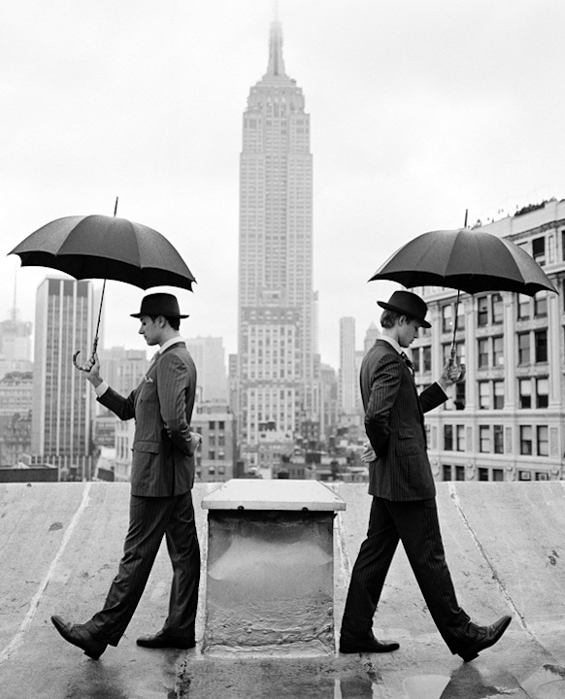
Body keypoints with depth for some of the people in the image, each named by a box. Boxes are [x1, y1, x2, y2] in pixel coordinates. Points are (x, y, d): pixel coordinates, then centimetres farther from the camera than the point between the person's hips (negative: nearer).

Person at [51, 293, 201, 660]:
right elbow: (128, 409, 18)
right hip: (176, 476, 10)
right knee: (184, 551, 12)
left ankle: (101, 632, 9)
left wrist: (189, 441, -10)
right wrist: (97, 382, 7)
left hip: (157, 473, -10)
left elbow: (174, 422, -30)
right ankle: (182, 629, 21)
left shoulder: (170, 361, -17)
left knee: (138, 554, -2)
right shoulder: (177, 358, 16)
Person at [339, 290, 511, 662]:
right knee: (429, 557, 1)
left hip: (386, 478, 10)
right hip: (407, 476, -10)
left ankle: (356, 633, 19)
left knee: (375, 553, 13)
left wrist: (444, 384, 16)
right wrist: (383, 448, -14)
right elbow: (377, 415, -31)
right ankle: (461, 633, 14)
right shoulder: (391, 361, -17)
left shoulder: (375, 356, 15)